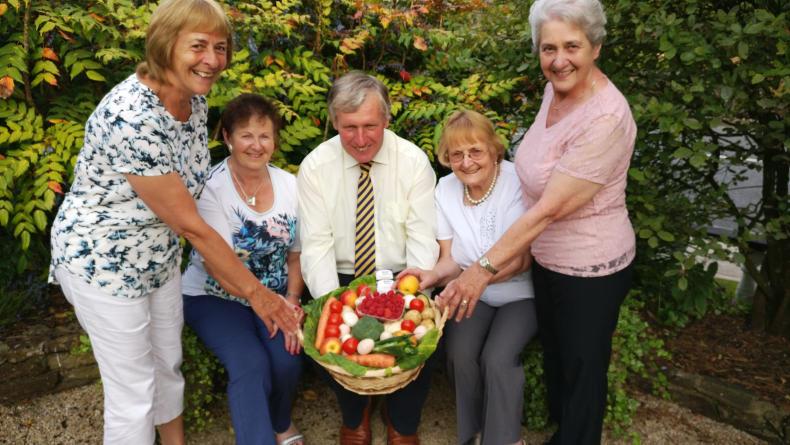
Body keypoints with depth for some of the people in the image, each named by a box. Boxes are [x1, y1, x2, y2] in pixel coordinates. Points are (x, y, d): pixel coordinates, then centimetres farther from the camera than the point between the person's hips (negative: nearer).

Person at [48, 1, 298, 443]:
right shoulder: (132, 120, -32)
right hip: (103, 261, -8)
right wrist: (256, 292, -19)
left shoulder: (195, 98, -6)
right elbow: (190, 225, -27)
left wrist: (228, 268, 4)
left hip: (159, 255, 8)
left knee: (169, 364, 22)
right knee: (134, 392, 5)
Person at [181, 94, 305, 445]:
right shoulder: (211, 186, -13)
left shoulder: (289, 185, 0)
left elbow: (296, 254, 6)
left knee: (287, 361, -19)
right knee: (251, 365, -28)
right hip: (215, 296, -3)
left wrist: (291, 300, -10)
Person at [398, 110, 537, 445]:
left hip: (520, 293, -3)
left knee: (497, 358, -26)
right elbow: (450, 259, -2)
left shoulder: (518, 182, -19)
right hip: (471, 293, 3)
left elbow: (521, 260, -22)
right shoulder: (446, 188, -7)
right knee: (460, 355, -22)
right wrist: (434, 275, -26)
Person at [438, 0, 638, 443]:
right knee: (554, 357, 26)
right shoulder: (556, 89, -3)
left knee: (581, 371, 14)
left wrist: (484, 269, -26)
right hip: (546, 258, 8)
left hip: (590, 272, -8)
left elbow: (549, 209, -29)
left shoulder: (605, 118, -29)